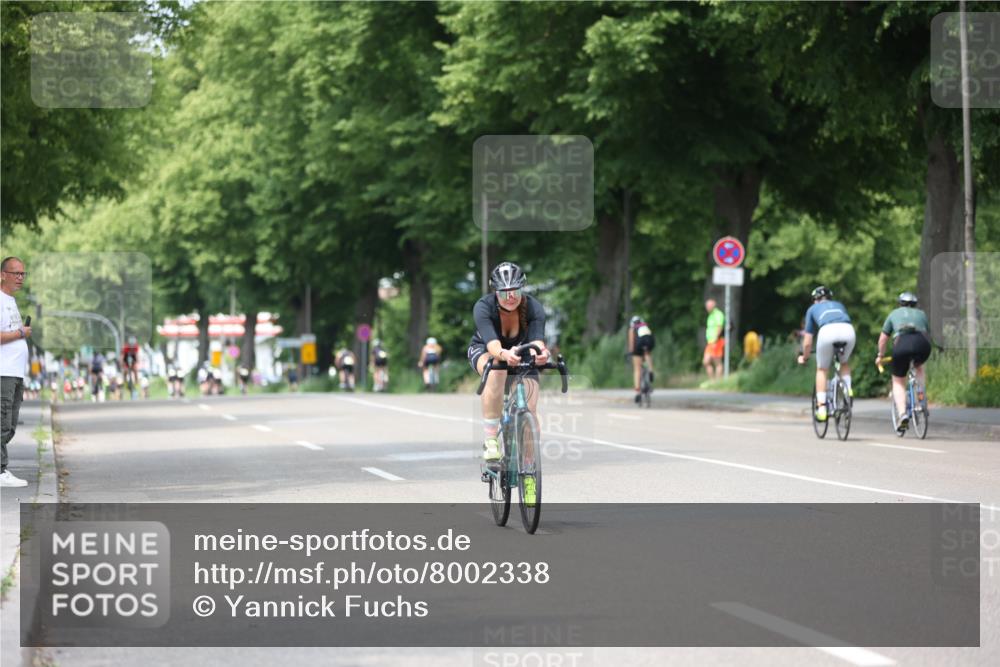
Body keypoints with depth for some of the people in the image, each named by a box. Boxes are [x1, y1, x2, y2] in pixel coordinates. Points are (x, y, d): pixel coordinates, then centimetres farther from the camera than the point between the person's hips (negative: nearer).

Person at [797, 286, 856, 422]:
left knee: (822, 369, 18)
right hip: (848, 331, 2)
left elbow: (807, 342, 32)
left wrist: (804, 357, 49)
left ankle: (821, 407, 9)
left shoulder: (813, 309, 33)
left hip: (827, 331, -2)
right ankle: (848, 391, 11)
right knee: (844, 362, 31)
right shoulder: (839, 305, 40)